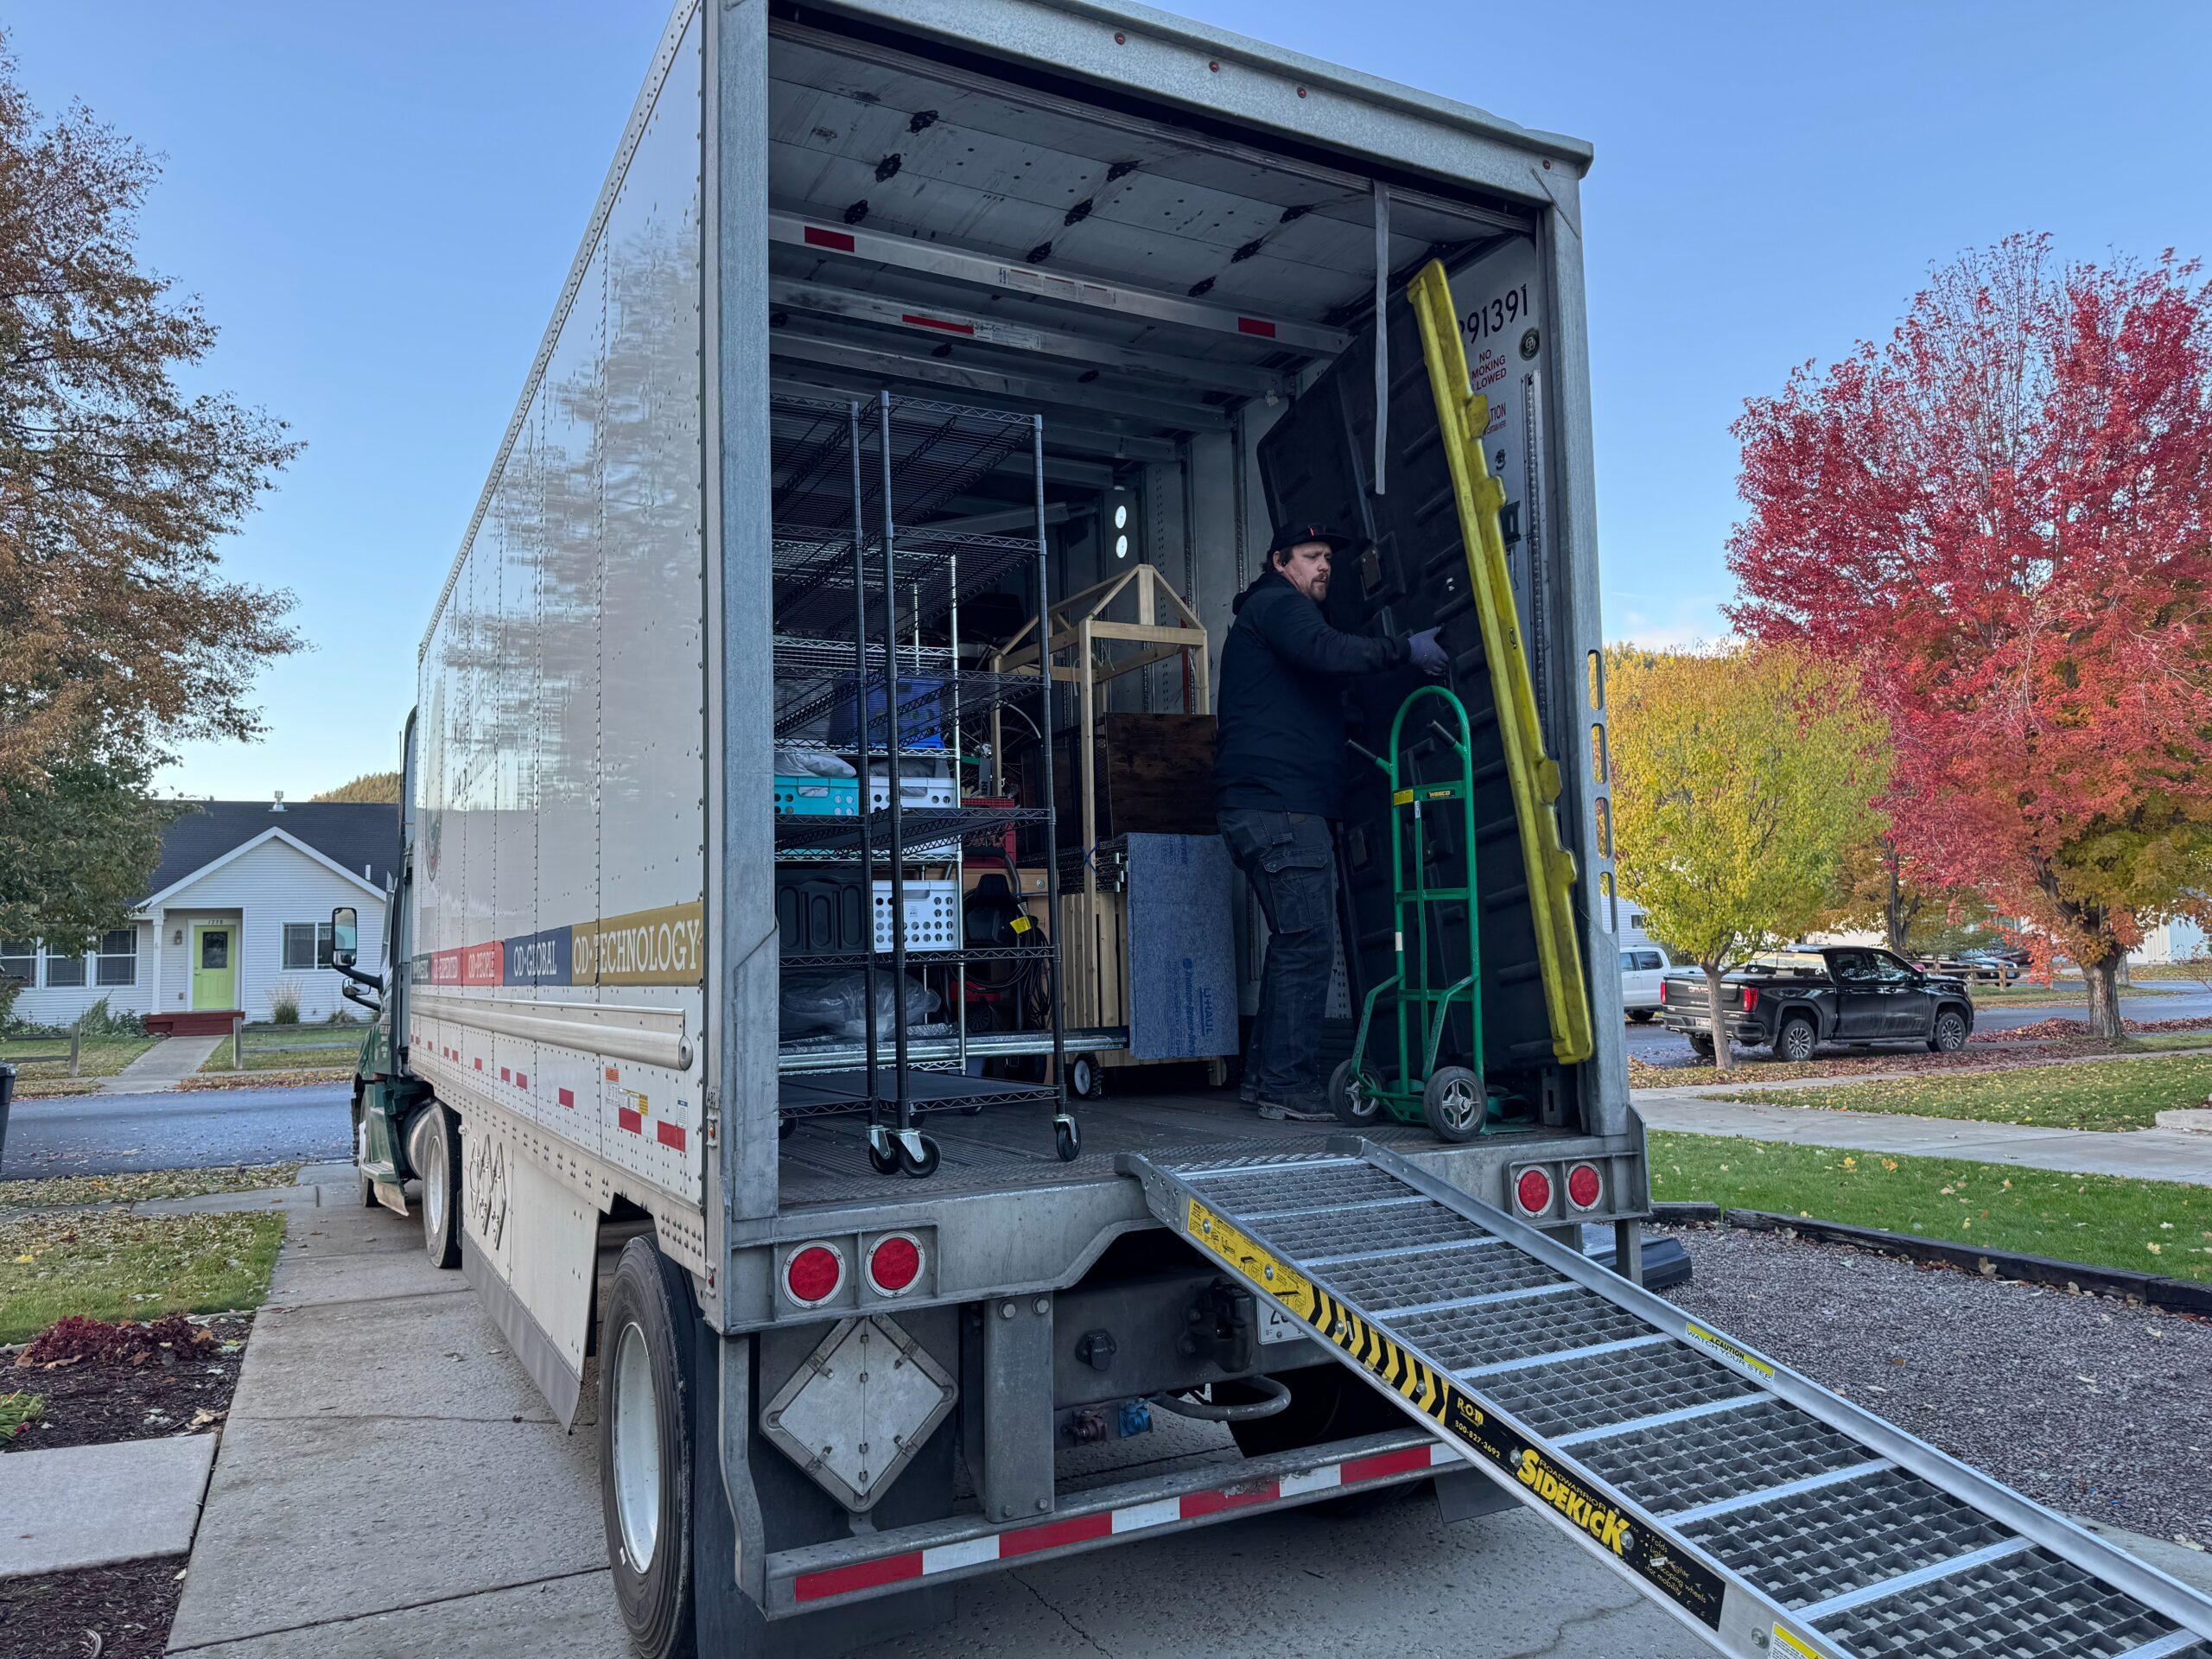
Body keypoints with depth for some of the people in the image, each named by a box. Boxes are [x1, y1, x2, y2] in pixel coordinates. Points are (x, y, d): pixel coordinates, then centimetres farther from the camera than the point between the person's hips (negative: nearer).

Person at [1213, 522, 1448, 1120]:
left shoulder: (1279, 613, 32)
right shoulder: (1276, 604, 0)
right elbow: (1327, 652, -21)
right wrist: (1405, 650, -16)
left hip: (1274, 806, 11)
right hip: (1279, 805, -11)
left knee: (1294, 942, 10)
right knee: (1307, 941, -12)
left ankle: (1266, 1076, 13)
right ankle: (1289, 1084, -11)